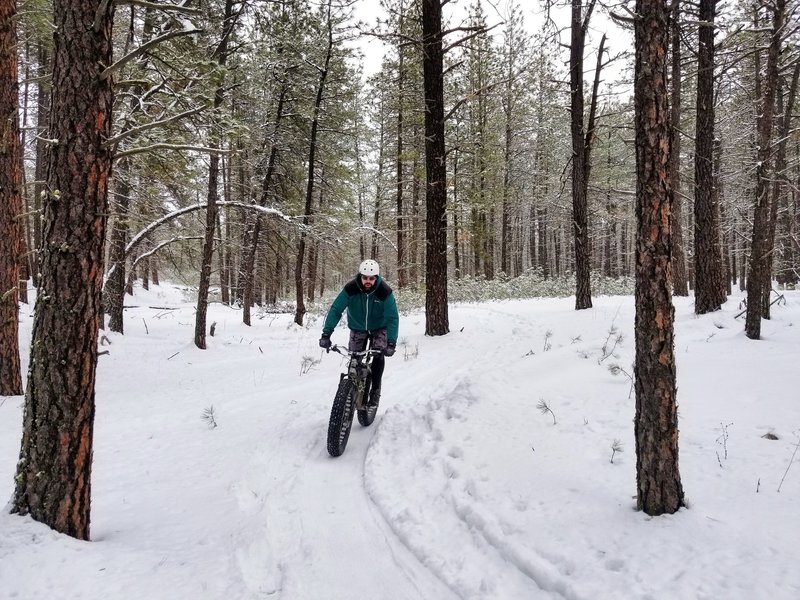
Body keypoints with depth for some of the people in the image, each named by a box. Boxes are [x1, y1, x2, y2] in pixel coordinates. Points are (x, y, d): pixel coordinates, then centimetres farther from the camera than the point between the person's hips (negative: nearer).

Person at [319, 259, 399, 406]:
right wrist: (326, 333, -37)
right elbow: (336, 310, -27)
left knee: (378, 355, -21)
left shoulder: (384, 291, -28)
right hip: (357, 328, 1)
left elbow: (392, 318, -29)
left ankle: (375, 391, -6)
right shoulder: (350, 288, -27)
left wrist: (391, 343, -41)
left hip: (379, 328, -1)